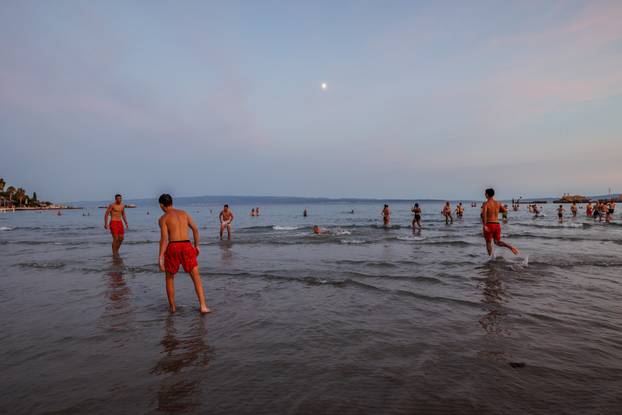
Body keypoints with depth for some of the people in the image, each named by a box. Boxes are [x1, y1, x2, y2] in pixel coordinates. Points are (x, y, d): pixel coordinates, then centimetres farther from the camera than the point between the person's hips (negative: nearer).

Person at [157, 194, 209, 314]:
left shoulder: (163, 218, 3)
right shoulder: (184, 213, 16)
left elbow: (164, 238, -7)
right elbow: (195, 229, 8)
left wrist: (160, 257, -7)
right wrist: (196, 246, 16)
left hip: (173, 247, -2)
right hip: (187, 246, 2)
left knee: (169, 278, 20)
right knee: (196, 277, 4)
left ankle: (172, 307, 27)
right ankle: (203, 306, -5)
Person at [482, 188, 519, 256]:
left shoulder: (486, 204, -9)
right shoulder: (498, 203, 8)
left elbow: (484, 214, -26)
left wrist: (484, 225, -26)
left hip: (489, 225, -5)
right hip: (497, 225, 5)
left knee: (488, 242, 10)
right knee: (497, 242, 14)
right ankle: (511, 247, -9)